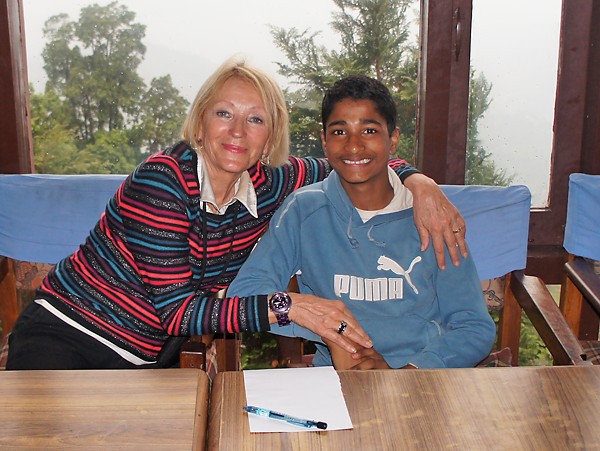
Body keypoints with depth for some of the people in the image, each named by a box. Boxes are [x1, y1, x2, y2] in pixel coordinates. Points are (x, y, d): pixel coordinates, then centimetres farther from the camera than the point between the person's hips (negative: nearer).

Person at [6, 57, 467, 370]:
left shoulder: (265, 185, -2)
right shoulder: (164, 179, -19)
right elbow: (174, 310, -22)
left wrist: (420, 182, -7)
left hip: (140, 357, 6)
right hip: (63, 334, -5)